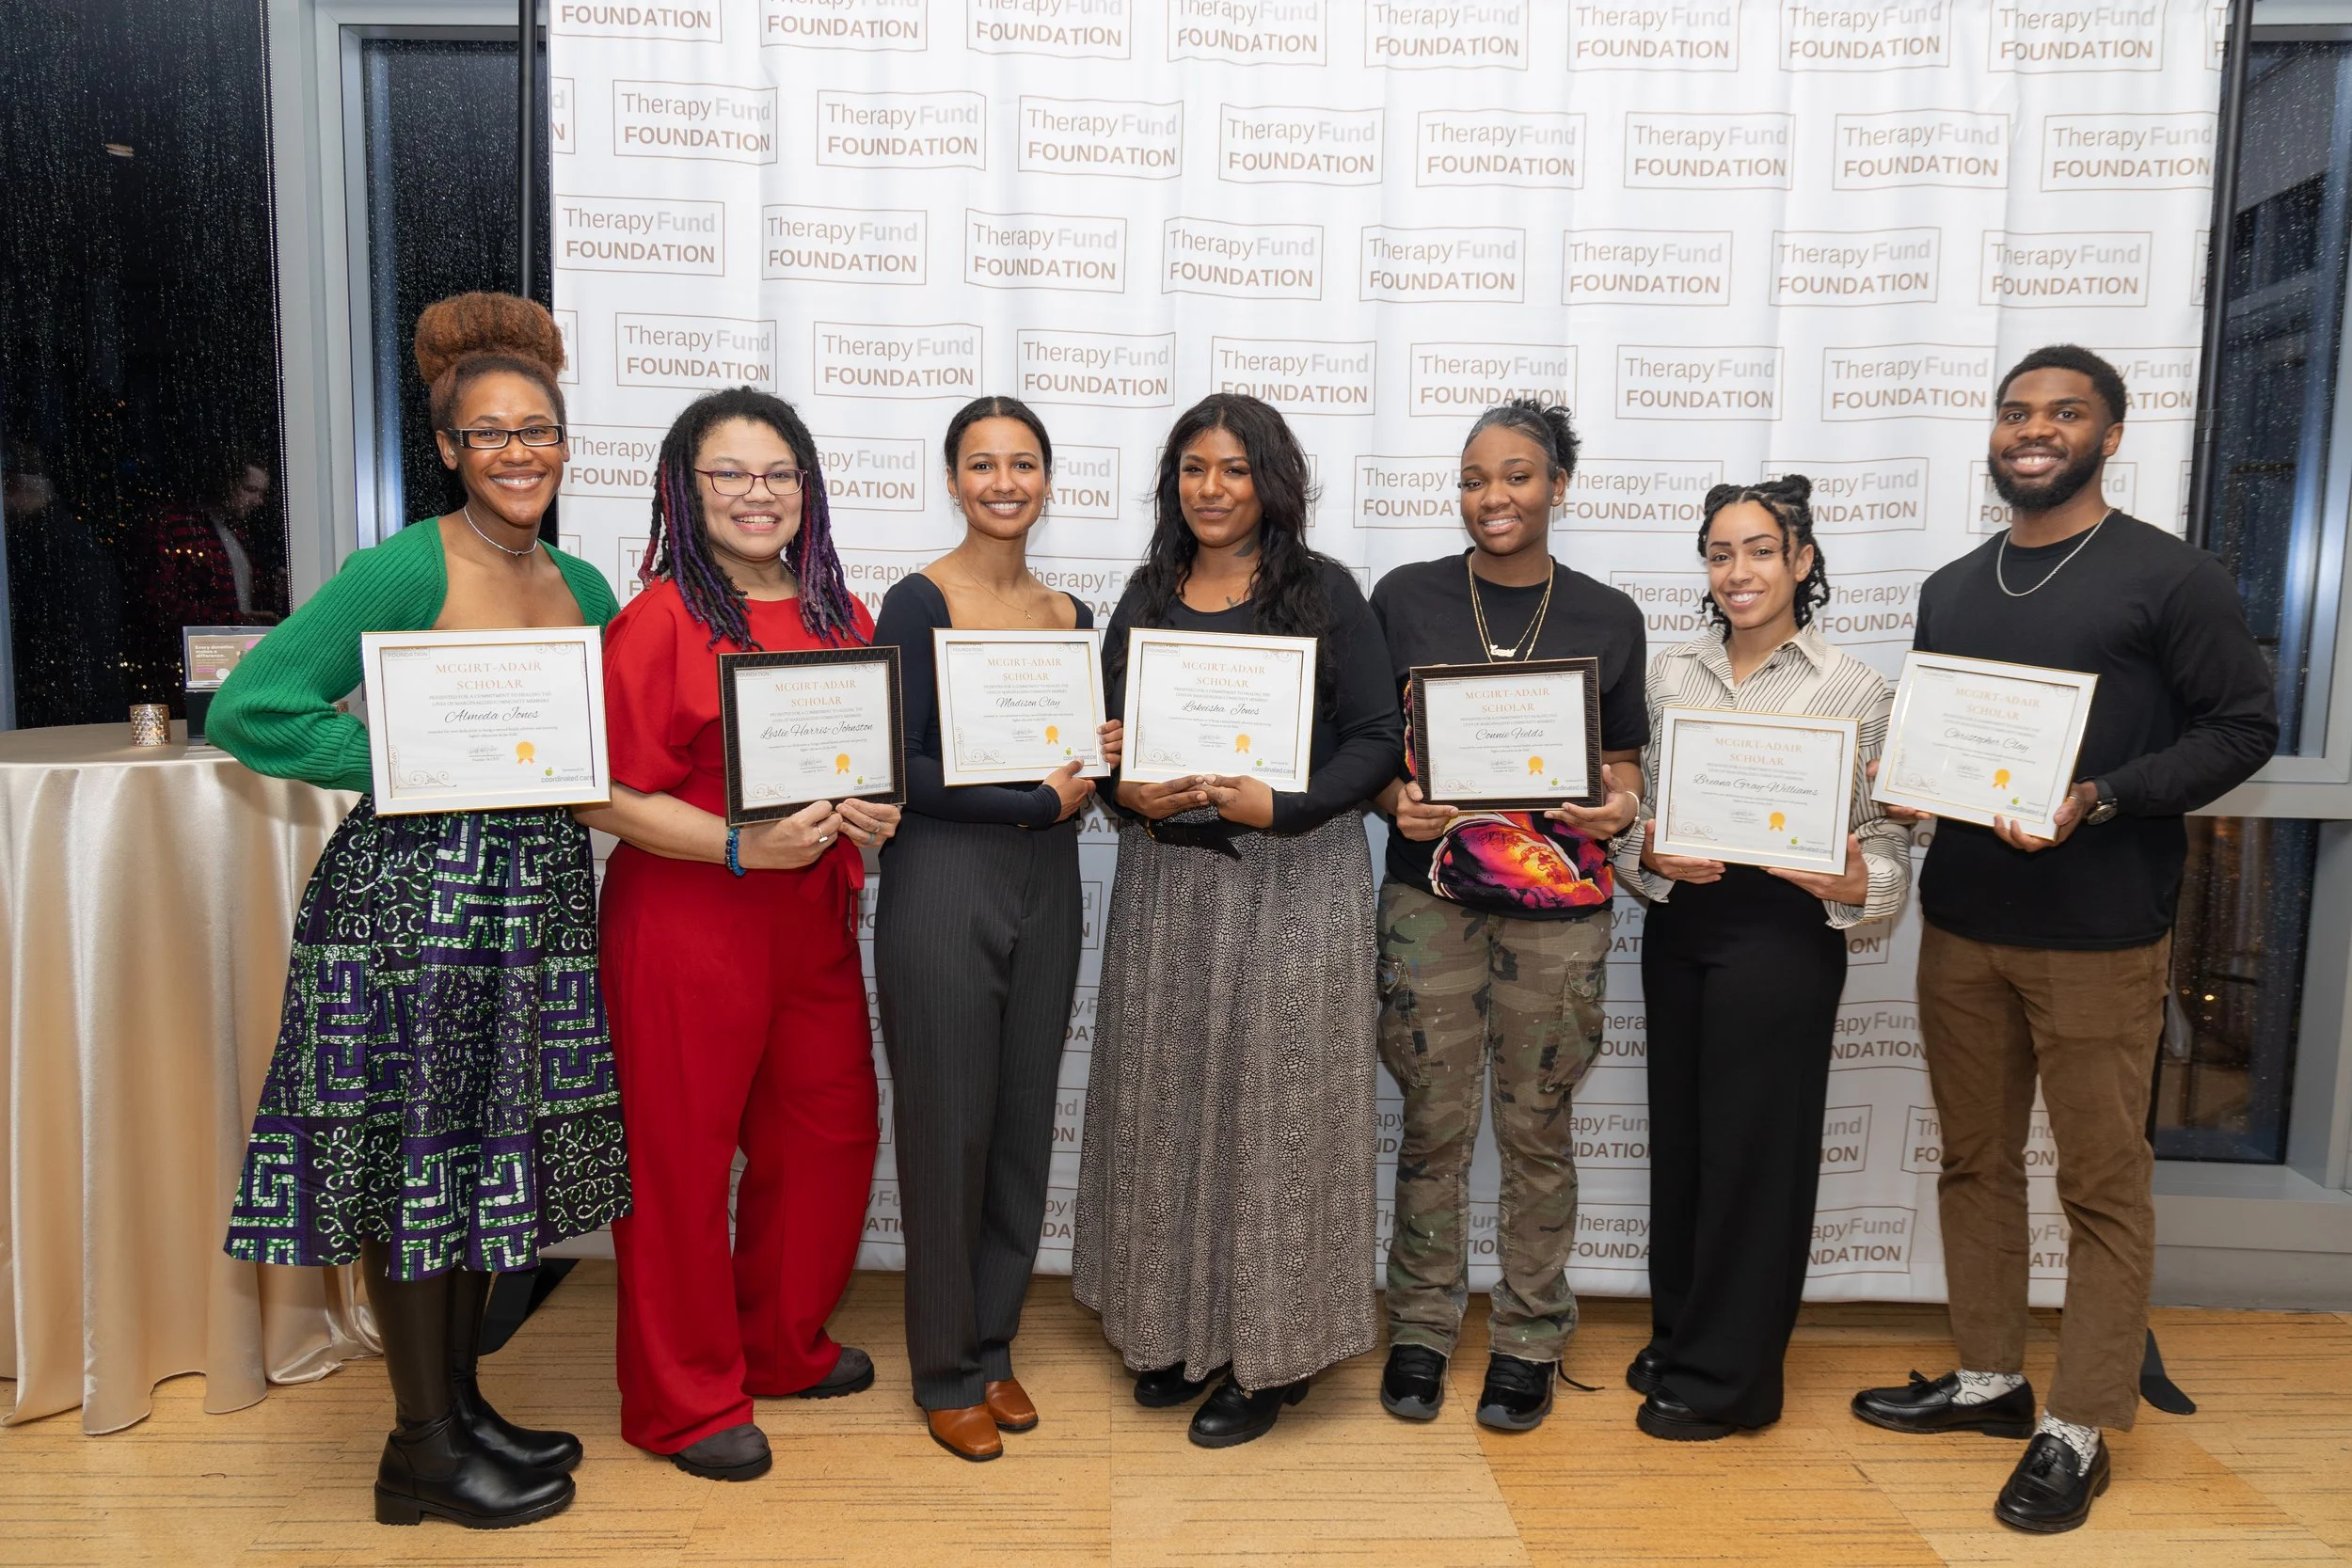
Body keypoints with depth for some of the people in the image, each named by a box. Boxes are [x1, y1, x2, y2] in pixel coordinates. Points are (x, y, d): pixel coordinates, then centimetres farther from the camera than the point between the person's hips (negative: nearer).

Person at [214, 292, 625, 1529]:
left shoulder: (581, 585, 10)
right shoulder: (408, 569, -10)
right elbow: (249, 708, -15)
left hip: (532, 897, 7)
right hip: (414, 892, -6)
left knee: (489, 1154, 15)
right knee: (413, 1159, 4)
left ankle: (462, 1401, 32)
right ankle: (423, 1451, 18)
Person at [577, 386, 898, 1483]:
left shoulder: (843, 617, 10)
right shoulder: (659, 621, -9)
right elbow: (608, 794, -14)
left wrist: (878, 815, -1)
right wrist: (743, 847, -23)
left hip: (815, 921, 6)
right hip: (686, 923, -6)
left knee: (829, 1136, 13)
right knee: (681, 1155, 5)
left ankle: (783, 1346, 36)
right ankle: (683, 1399, 24)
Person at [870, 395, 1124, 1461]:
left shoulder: (1069, 615, 11)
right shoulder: (918, 604, -7)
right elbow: (897, 767, -13)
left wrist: (1103, 761, -4)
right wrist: (1040, 800, -15)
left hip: (1046, 885, 6)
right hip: (942, 883, -5)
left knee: (1024, 1124, 12)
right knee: (947, 1127, 3)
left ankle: (993, 1346, 30)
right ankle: (945, 1372, 21)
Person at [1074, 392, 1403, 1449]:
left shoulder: (1322, 591, -1)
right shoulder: (1147, 598, 11)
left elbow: (1377, 738, -6)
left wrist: (1280, 804, -19)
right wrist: (1132, 792, -8)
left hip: (1294, 881, -4)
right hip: (1166, 881, 4)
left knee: (1274, 1105, 1)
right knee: (1166, 1101, 9)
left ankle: (1270, 1349, 17)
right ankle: (1176, 1324, 27)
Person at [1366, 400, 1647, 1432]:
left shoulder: (1608, 618, 6)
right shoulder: (1406, 598, 3)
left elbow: (1622, 767, 10)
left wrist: (1619, 809, -11)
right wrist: (1397, 802, -15)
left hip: (1559, 905, 1)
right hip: (1431, 894, 0)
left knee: (1536, 1126, 8)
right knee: (1434, 1122, 6)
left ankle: (1529, 1340, 25)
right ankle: (1421, 1327, 24)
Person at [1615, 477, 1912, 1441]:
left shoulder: (1853, 690, -2)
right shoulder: (1670, 674, 8)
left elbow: (1885, 837, -4)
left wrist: (1856, 884, -24)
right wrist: (1651, 856, -13)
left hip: (1783, 930, -4)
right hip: (1677, 925, 4)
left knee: (1752, 1145, 4)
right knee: (1680, 1134, 11)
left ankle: (1724, 1379, 20)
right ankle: (1679, 1339, 31)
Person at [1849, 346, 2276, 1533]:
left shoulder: (2171, 578, -4)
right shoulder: (1951, 590, 13)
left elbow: (2241, 726, -6)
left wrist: (2100, 799, -19)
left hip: (2099, 938, -5)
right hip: (1961, 927, 5)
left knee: (2102, 1185, 3)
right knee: (1975, 1162, 13)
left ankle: (2078, 1432, 15)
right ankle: (1989, 1379, 28)